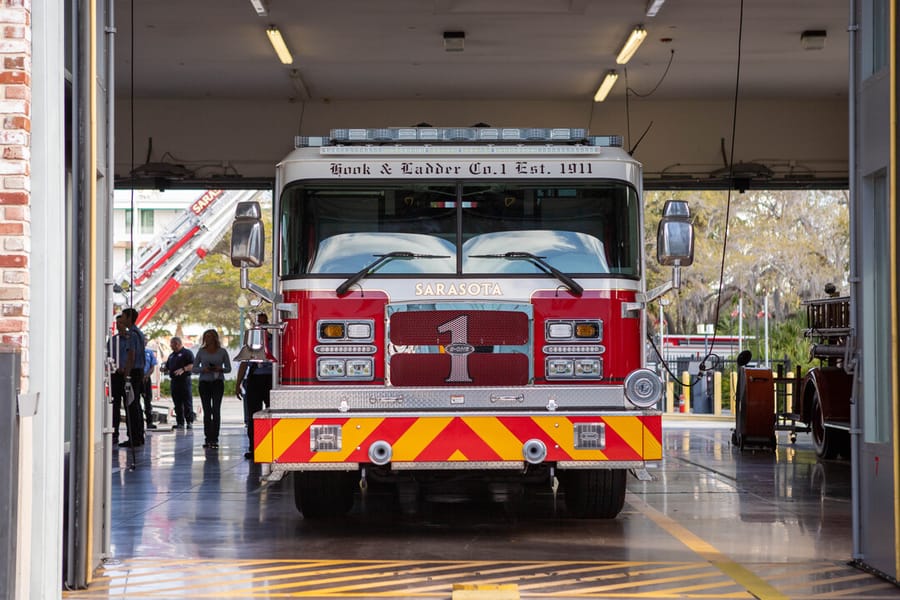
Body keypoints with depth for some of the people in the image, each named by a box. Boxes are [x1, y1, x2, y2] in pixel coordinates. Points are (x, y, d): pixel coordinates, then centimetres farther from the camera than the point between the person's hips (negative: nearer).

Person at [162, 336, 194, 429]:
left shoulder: (187, 353, -1)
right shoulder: (172, 355, 22)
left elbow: (192, 365, -10)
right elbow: (167, 367, 27)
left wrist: (183, 369, -24)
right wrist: (164, 369, 4)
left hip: (184, 380, -7)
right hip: (174, 380, 7)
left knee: (187, 403, -7)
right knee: (177, 404, 5)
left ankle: (189, 422, -5)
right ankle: (180, 423, 7)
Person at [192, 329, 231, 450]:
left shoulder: (222, 352, 5)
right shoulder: (201, 351, 8)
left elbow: (228, 368, 8)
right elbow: (194, 368, 8)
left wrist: (220, 369, -12)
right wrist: (203, 369, -12)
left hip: (218, 382, -2)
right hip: (204, 382, 2)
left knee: (216, 410, -10)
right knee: (207, 411, 2)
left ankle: (214, 439, -10)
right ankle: (208, 438, 7)